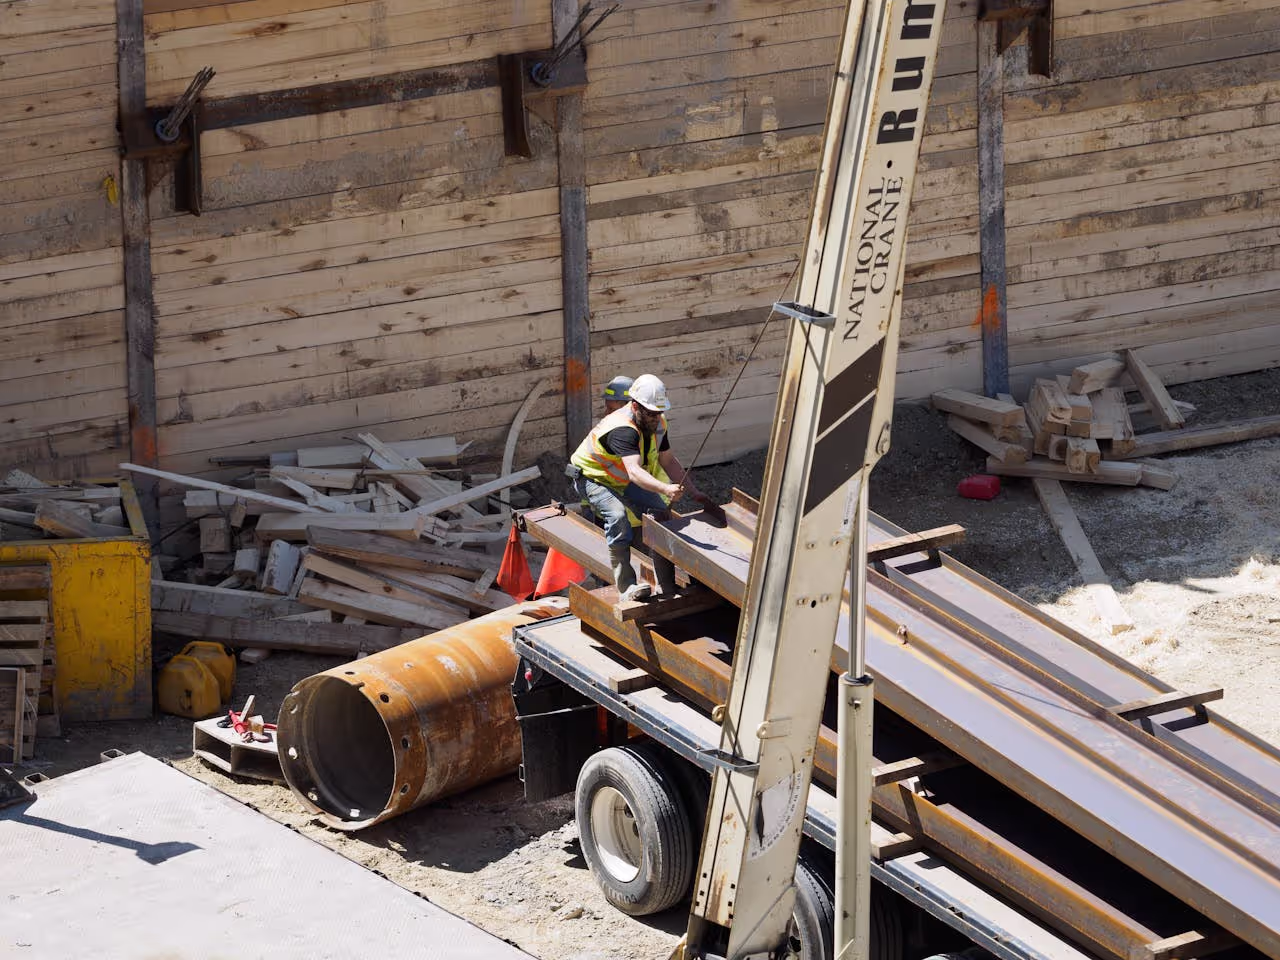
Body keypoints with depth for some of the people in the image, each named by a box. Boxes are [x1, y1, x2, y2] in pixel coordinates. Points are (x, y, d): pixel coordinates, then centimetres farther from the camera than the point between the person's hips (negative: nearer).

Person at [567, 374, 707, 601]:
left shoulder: (656, 424, -11)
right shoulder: (622, 430, -39)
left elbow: (669, 461, 3)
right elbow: (634, 471, -53)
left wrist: (693, 492, -4)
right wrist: (665, 489, -68)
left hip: (623, 479, 8)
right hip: (591, 477, -8)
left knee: (659, 511, -5)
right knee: (617, 515, -33)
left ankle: (668, 586, 2)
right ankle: (627, 587, -32)